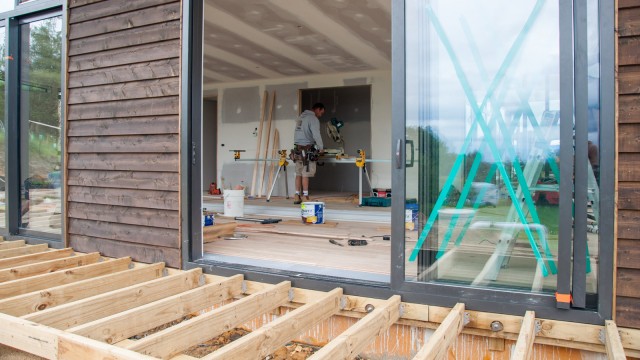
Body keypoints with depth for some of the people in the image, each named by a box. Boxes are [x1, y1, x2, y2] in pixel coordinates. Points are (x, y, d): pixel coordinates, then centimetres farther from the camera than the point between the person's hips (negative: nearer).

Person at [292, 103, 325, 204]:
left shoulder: (300, 117, 19)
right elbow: (316, 135, -15)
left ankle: (297, 197, 8)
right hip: (307, 149, -8)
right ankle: (306, 197, -5)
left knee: (299, 174, 7)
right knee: (305, 174, -7)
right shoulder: (313, 119, -8)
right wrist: (321, 148, -3)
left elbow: (298, 133, 16)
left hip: (297, 149, 8)